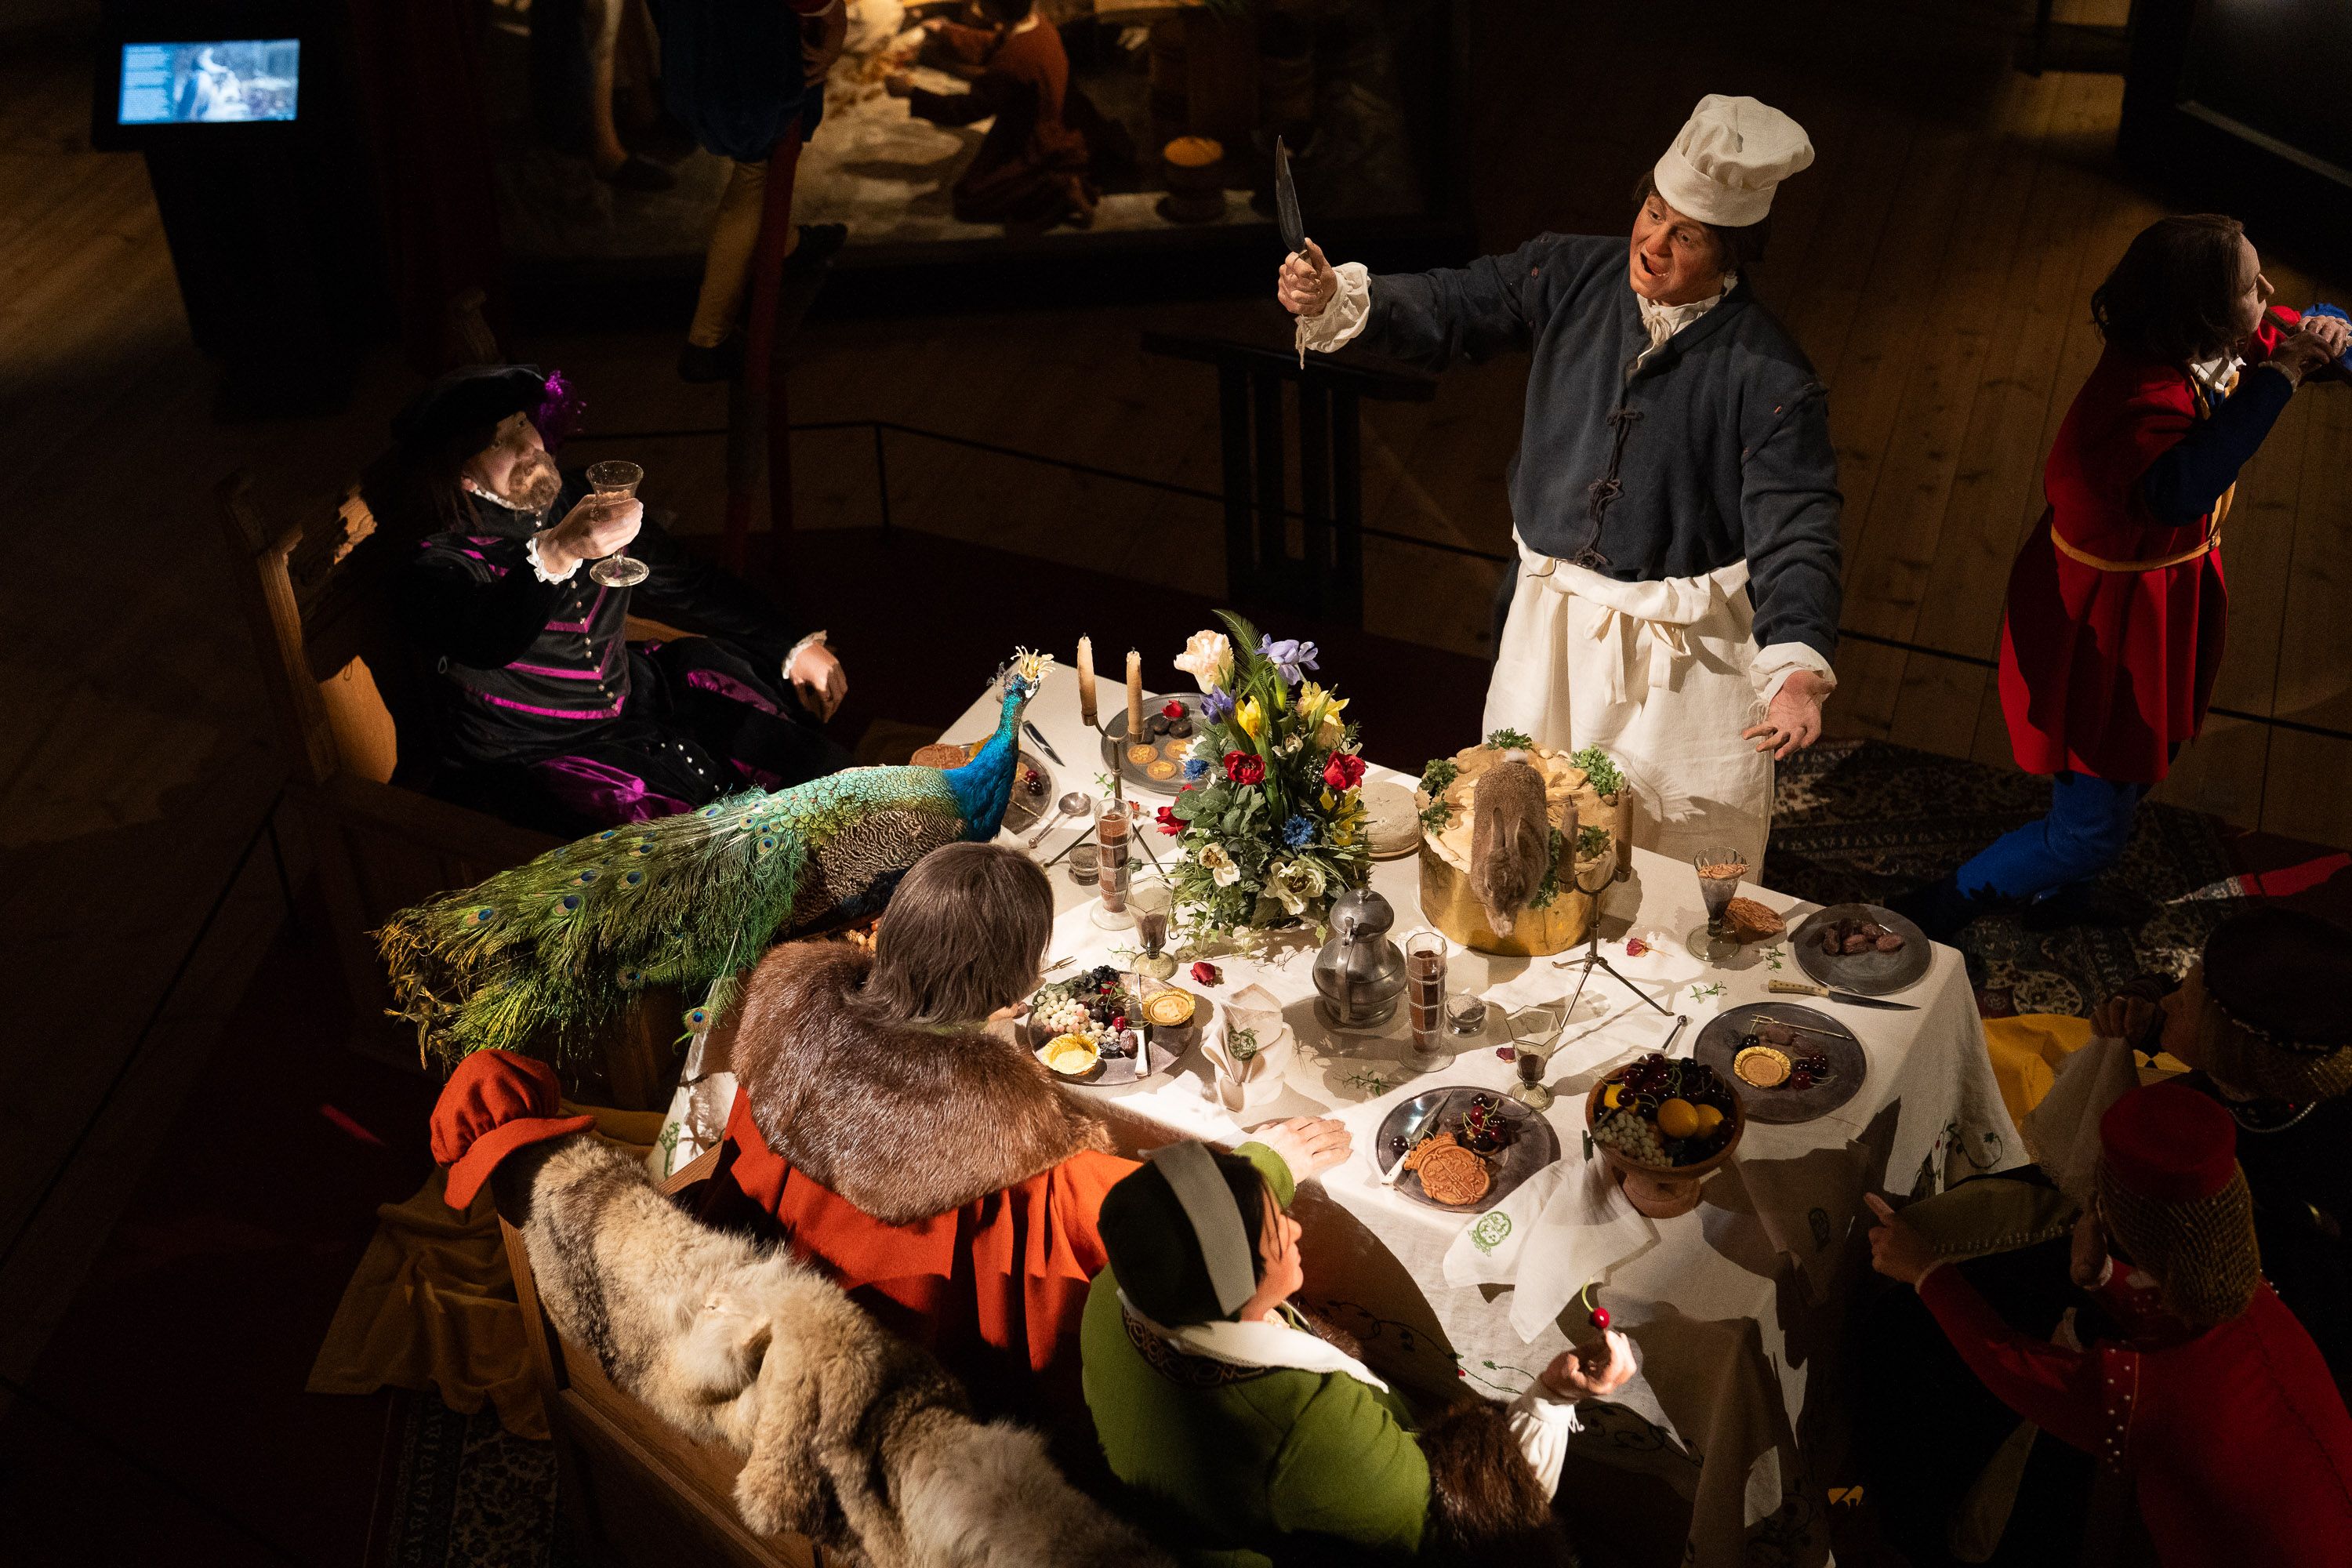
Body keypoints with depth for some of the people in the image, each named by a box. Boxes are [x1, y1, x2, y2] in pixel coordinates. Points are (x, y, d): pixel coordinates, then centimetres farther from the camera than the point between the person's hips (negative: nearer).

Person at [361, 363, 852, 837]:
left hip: (634, 706, 7)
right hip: (527, 761, -6)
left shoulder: (584, 506, 2)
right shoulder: (436, 560, -17)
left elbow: (689, 585, 14)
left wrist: (796, 645, 12)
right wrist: (556, 553, -56)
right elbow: (489, 642, -39)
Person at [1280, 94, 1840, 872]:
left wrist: (1797, 668, -37)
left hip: (1681, 655, -4)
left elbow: (1794, 529, -22)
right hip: (1549, 619, 4)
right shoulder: (1572, 275, -4)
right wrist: (1333, 298, -20)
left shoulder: (1768, 372, -18)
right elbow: (1448, 310, 0)